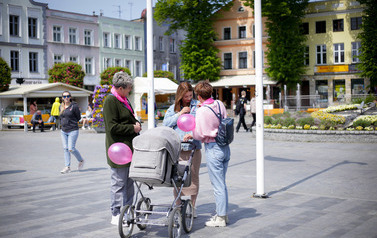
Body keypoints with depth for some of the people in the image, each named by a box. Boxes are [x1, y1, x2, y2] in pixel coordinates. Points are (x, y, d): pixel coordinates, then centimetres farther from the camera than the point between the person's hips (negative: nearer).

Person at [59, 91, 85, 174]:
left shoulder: (74, 106, -9)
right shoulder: (61, 106, 9)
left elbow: (78, 117, -2)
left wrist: (70, 122, 2)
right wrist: (62, 123, 9)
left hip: (73, 130, -6)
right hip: (63, 131, 6)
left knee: (71, 149, -9)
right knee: (65, 148, 4)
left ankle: (81, 160, 16)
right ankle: (67, 167, 10)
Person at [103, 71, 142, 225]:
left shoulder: (124, 100, 16)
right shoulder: (110, 101, -13)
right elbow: (113, 127, -18)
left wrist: (136, 124, 8)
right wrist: (132, 128, -13)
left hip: (129, 147, 9)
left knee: (129, 182, 15)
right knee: (119, 182, -2)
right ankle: (116, 215, 7)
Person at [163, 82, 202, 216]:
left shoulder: (197, 105, 5)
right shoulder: (173, 108, 13)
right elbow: (165, 124, 2)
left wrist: (192, 134, -21)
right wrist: (179, 114, -5)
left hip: (193, 147, -1)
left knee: (193, 176, 3)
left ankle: (192, 206, 14)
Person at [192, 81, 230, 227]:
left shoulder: (201, 111, -16)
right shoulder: (220, 104, 3)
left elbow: (199, 135, -14)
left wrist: (190, 136, 8)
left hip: (213, 149, -7)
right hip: (225, 147, 7)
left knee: (218, 185, 0)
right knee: (222, 184, 17)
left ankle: (220, 218, 8)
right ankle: (223, 214, 25)